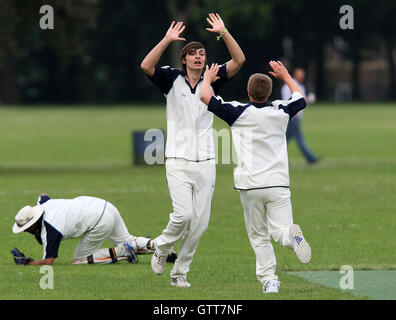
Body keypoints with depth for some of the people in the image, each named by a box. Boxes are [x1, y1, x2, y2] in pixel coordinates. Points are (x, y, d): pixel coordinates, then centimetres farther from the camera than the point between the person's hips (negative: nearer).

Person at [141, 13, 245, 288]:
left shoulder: (211, 81, 9)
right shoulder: (172, 80, 2)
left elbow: (239, 61, -1)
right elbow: (146, 66, -15)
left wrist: (224, 33, -12)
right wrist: (167, 40, -23)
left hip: (206, 163, 3)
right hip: (178, 161, -3)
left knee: (200, 222, 1)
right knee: (183, 214, -18)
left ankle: (180, 272, 14)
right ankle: (162, 248, 10)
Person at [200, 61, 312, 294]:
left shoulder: (239, 113, -3)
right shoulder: (281, 112, 7)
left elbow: (205, 96, 0)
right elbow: (301, 99, 29)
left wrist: (208, 78, 20)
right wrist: (285, 76, 43)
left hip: (250, 185, -1)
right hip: (278, 183, 1)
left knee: (259, 236, 8)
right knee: (280, 229, -1)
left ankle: (269, 279, -4)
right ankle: (291, 235, -36)